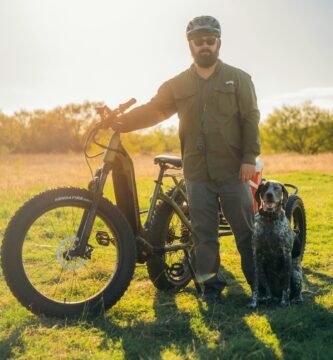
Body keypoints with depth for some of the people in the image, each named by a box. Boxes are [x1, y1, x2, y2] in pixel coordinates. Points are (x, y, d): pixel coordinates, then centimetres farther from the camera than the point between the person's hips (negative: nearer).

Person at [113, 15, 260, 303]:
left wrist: (250, 158, -12)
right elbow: (153, 110, 3)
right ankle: (212, 283, 17)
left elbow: (251, 119, -2)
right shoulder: (178, 85, 11)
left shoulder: (238, 79, 4)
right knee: (204, 232, 6)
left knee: (246, 229, 2)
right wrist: (122, 122, -14)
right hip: (197, 172, 3)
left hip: (233, 170, -2)